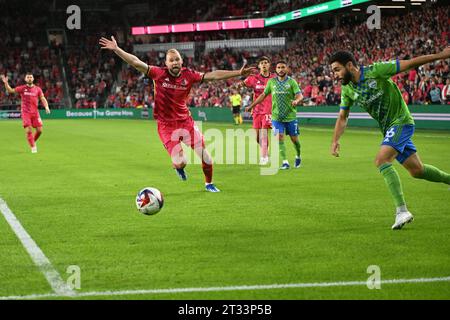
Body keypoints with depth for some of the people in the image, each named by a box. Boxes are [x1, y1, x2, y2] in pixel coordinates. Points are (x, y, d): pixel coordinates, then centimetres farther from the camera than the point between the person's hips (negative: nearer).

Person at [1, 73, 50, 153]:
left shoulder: (37, 89, 5)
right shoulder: (22, 88, 2)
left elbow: (43, 99, 2)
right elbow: (10, 90, 4)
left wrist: (46, 107, -16)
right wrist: (6, 83, -12)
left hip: (35, 112, 2)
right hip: (25, 113, -2)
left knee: (39, 130, -2)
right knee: (28, 130, -12)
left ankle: (33, 142, 26)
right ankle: (33, 147, -1)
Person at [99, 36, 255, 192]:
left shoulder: (188, 75, -3)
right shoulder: (159, 74, -9)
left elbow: (214, 75, -2)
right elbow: (136, 63, -13)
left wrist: (238, 73, -6)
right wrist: (116, 49, -19)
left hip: (186, 121, 3)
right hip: (166, 125, -3)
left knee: (205, 156, 0)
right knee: (180, 163, -14)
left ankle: (209, 183, 29)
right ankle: (179, 167, 26)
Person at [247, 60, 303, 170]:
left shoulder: (292, 82, -3)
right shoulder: (271, 82, 5)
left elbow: (300, 95, -13)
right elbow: (263, 95, 14)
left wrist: (296, 101, -36)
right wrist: (251, 106, 13)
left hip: (290, 116, -1)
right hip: (276, 116, 1)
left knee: (294, 139, 5)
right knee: (279, 138, -12)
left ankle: (298, 156, 32)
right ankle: (285, 162, -9)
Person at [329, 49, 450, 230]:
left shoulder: (376, 71, -19)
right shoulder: (347, 90, 0)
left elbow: (410, 64, -16)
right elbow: (342, 117, 9)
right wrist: (335, 141, -6)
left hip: (401, 121, -7)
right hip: (389, 128, 7)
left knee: (381, 160, -24)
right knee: (416, 170, 12)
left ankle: (402, 211, -26)